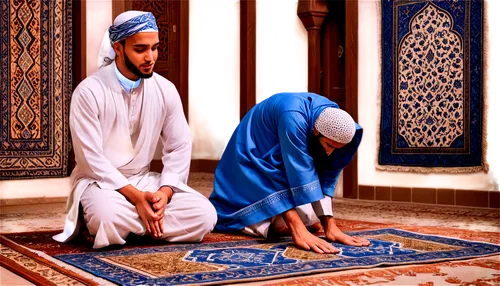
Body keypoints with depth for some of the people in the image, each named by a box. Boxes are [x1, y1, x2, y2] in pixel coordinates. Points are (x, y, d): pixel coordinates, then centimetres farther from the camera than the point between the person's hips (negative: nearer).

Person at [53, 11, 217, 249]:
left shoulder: (165, 89, -1)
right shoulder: (89, 92, -14)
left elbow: (179, 148, 1)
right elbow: (90, 158, -17)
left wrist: (164, 192, -15)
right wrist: (135, 197, -24)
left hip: (144, 180, 5)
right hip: (100, 182, -4)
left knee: (205, 215, -17)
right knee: (109, 218, -39)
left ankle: (130, 223, -4)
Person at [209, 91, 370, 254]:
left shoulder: (334, 120, -16)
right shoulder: (293, 118, -38)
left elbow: (328, 175, -15)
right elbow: (300, 173, -41)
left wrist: (330, 225, -23)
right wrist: (299, 231, -43)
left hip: (280, 164, 7)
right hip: (255, 157, -7)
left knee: (314, 224, 1)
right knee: (281, 227, -19)